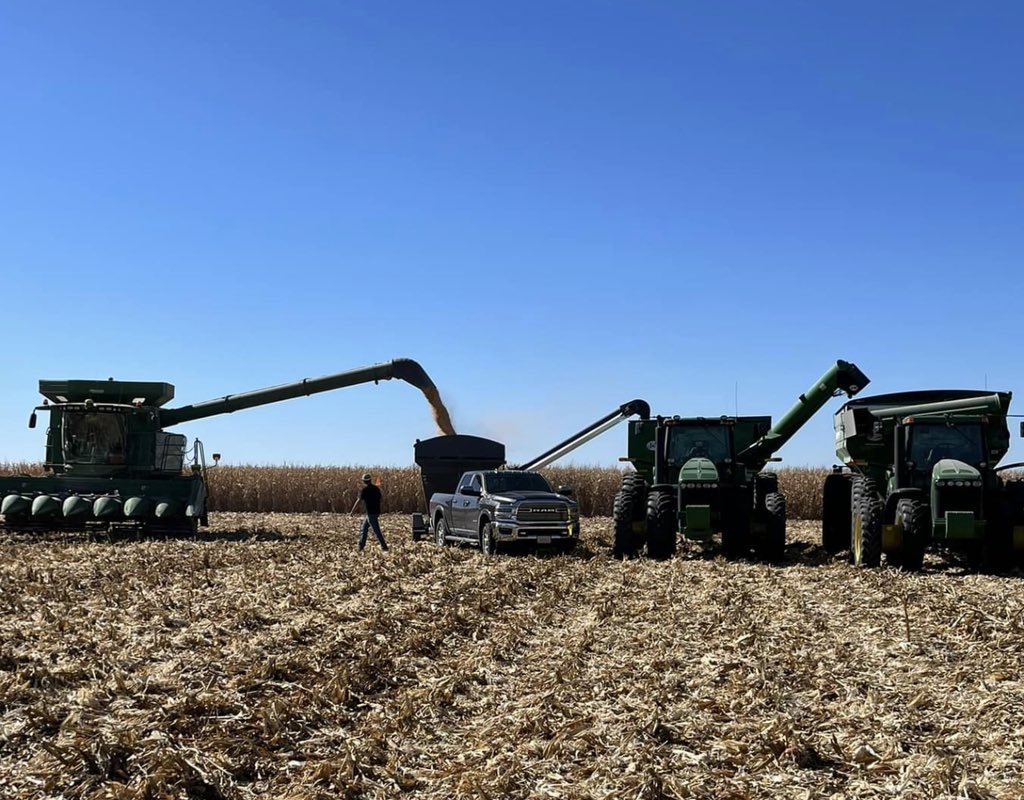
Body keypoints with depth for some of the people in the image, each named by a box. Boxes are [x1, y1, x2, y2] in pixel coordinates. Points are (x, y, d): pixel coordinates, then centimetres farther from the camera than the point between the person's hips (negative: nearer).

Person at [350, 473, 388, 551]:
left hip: (371, 513, -8)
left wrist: (352, 511, -7)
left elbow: (358, 501, -13)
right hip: (376, 512, 8)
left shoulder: (365, 490, -13)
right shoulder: (376, 489, 7)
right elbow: (379, 499, 13)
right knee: (363, 529, 15)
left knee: (376, 531, -1)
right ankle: (360, 547, 16)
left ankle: (384, 547, 1)